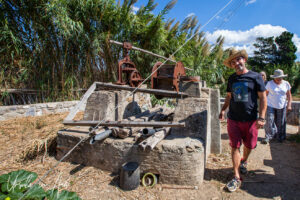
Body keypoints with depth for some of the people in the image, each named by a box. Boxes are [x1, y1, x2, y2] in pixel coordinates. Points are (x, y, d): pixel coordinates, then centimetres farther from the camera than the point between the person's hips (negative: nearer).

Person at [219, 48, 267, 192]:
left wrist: (261, 117, -10)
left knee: (249, 146, 13)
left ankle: (244, 161, 45)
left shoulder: (255, 77, -3)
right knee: (235, 147, 2)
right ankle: (237, 178, 11)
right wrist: (223, 110, 9)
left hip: (250, 120, -2)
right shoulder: (232, 79, 8)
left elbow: (263, 98, -3)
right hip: (233, 119, 2)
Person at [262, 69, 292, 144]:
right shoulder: (269, 83, -2)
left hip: (282, 107, 2)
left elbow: (289, 95, 8)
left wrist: (289, 105, -1)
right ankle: (268, 137, 3)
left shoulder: (286, 84, 4)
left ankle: (280, 137, 24)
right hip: (271, 106, -2)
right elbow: (266, 94, 2)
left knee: (281, 123, 7)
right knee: (269, 121, -8)